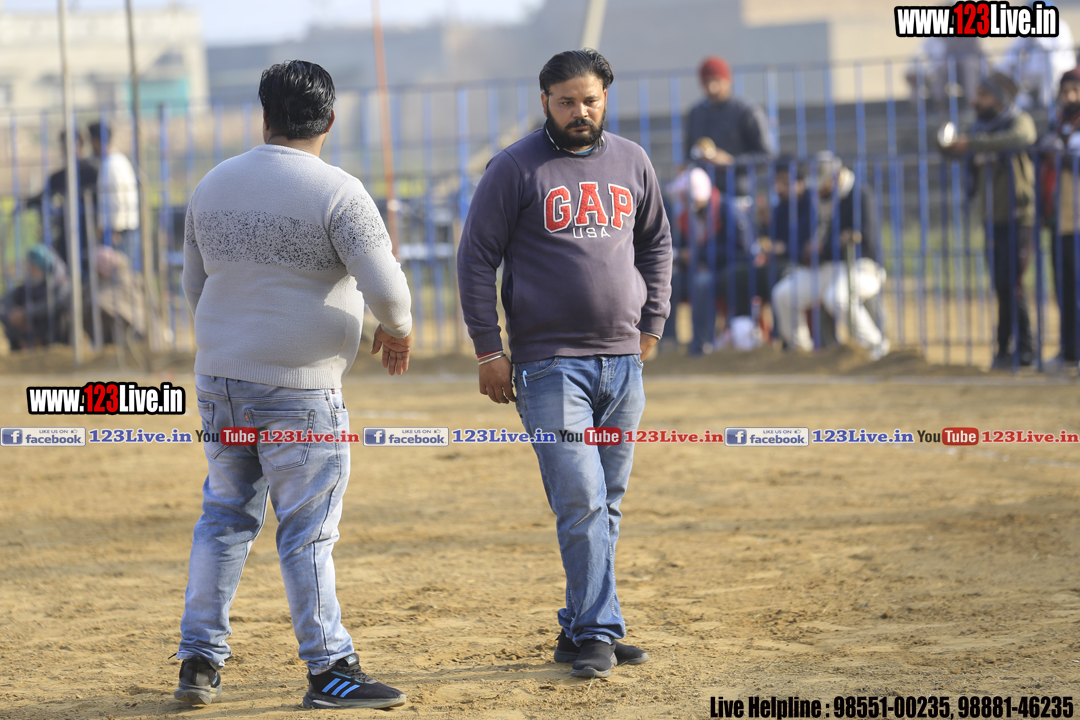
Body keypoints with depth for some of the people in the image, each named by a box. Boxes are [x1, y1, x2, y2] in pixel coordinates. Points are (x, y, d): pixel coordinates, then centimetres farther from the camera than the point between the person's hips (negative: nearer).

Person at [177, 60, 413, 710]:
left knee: (225, 516, 15)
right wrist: (398, 329, 3)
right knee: (307, 530, -1)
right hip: (299, 389, -6)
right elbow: (385, 286, -19)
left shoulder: (214, 186, 7)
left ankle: (200, 660, 15)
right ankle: (328, 669, 3)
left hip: (218, 379, 6)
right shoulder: (337, 192, -12)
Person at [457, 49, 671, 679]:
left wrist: (652, 324, 13)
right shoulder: (515, 169, -4)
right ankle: (598, 632, -11)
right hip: (549, 363, -5)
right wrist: (489, 350, -6)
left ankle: (579, 631, 14)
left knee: (606, 505, 7)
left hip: (623, 362, 5)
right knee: (581, 500, -13)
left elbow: (656, 246, 22)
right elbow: (477, 259, -2)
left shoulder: (632, 163, 10)